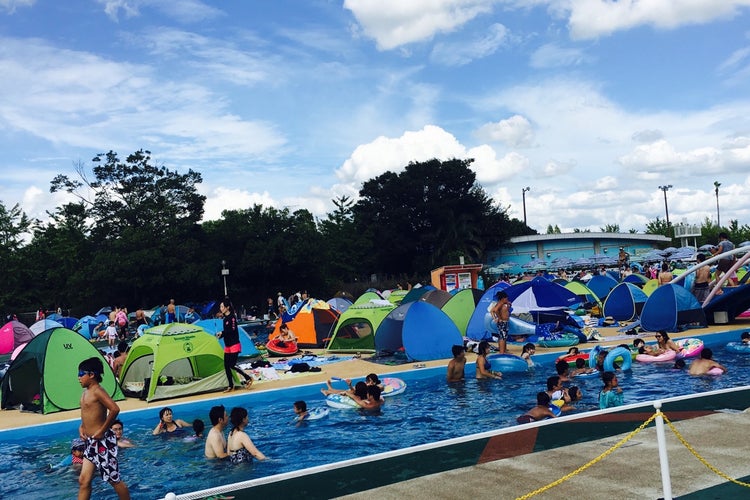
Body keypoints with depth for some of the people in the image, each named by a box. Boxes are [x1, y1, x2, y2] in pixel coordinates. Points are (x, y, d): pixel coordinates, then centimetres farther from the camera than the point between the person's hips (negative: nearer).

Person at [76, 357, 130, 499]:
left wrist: (102, 430, -23)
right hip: (90, 442, 9)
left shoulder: (97, 391, -16)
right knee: (83, 480, 8)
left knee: (114, 479, 2)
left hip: (102, 441, -9)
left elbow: (115, 409, -30)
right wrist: (81, 427, 9)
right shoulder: (85, 393, 11)